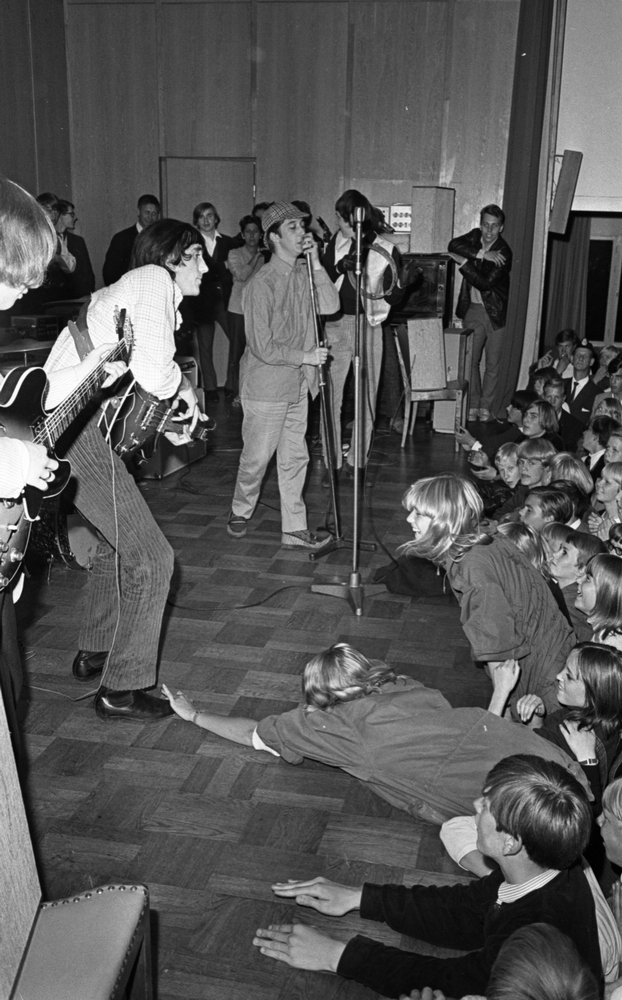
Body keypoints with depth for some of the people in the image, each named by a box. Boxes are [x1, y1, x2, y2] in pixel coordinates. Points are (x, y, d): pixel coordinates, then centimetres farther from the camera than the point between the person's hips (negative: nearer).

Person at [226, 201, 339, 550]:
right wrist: (306, 357, -14)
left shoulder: (303, 274, 4)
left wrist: (315, 262, -13)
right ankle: (240, 513, 32)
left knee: (295, 458, 10)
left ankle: (294, 529, 19)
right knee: (257, 457, 7)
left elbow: (330, 305, -9)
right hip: (267, 387, -7)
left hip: (297, 386, 7)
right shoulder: (262, 284, -19)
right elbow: (263, 347, -20)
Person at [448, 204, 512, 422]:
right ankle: (473, 406, 10)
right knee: (470, 360, 2)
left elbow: (485, 283, -22)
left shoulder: (504, 253, -13)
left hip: (495, 312, -3)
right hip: (473, 309, 4)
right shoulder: (475, 236, 3)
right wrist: (482, 254, -23)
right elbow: (453, 245, -16)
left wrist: (463, 262, -20)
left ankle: (486, 408, 10)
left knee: (493, 364, 1)